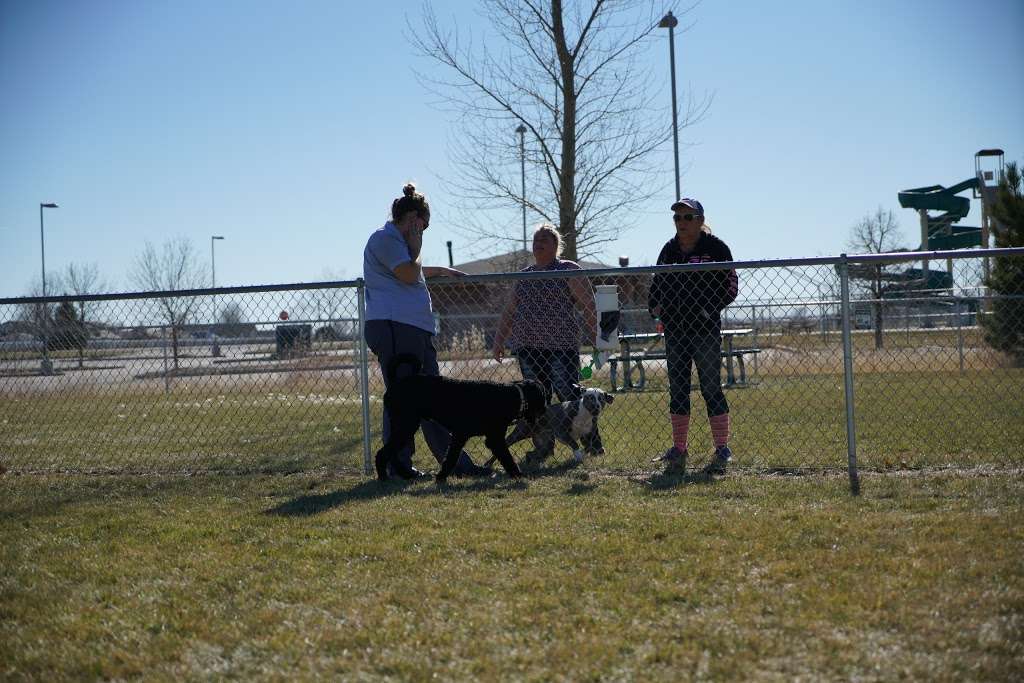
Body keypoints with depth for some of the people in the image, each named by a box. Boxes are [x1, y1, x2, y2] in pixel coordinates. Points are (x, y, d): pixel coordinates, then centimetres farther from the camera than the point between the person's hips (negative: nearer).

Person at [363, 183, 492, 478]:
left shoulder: (398, 241, 27)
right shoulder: (385, 238, -7)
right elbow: (409, 274, -16)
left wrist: (441, 270, 55)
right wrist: (416, 249, 0)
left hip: (417, 329, 11)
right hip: (394, 327, -11)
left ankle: (456, 462, 8)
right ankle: (398, 465, -1)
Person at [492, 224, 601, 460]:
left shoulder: (569, 270, 2)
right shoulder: (524, 275, 19)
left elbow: (589, 305, -2)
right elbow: (509, 312, 23)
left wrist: (595, 337, -9)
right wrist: (499, 341, 18)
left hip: (561, 344, -5)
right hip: (527, 346, 6)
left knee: (569, 394, -11)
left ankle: (592, 441, -2)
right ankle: (544, 445, 8)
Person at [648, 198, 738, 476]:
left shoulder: (715, 248, -2)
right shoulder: (669, 249, 13)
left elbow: (730, 286, -4)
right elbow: (657, 283, 21)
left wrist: (708, 308, -17)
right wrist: (654, 306, 3)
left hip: (705, 328, -5)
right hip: (674, 329, 5)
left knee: (711, 388, -4)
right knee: (677, 390, 8)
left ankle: (722, 451, 3)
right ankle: (678, 451, 15)